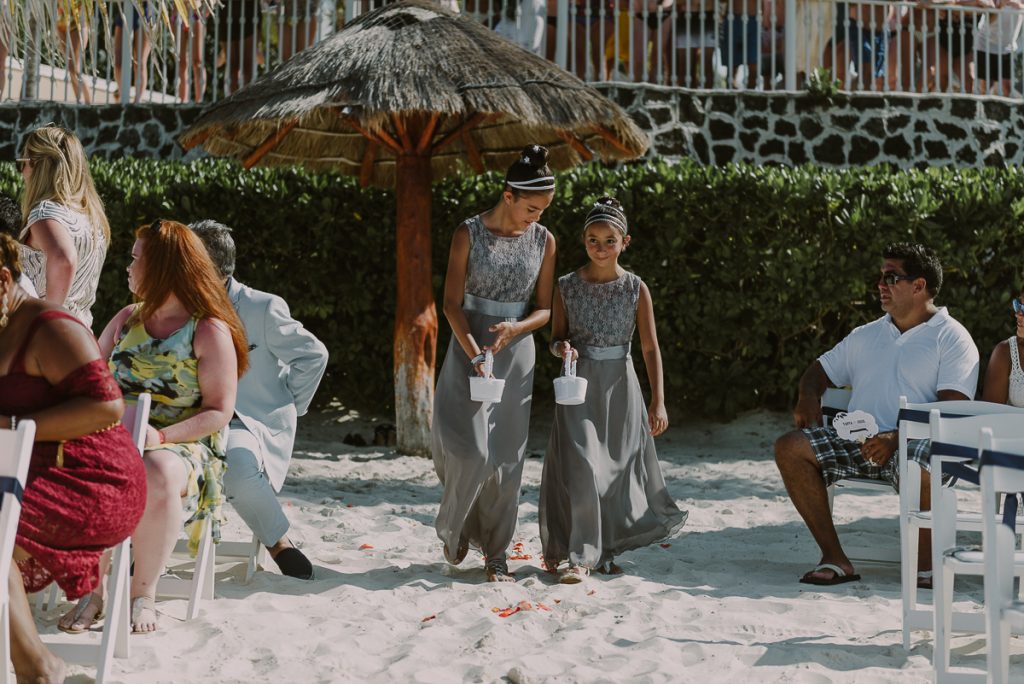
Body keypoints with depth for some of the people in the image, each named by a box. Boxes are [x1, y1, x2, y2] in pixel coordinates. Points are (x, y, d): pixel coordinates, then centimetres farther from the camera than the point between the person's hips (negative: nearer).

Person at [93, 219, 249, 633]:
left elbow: (219, 412, -5)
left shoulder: (210, 332, -1)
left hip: (185, 446, -4)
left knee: (157, 474, -41)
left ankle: (143, 593, -21)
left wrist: (162, 436, -20)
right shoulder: (126, 320, 17)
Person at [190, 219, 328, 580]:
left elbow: (314, 355, 2)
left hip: (255, 422, -4)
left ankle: (278, 541, -12)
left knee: (237, 465, -38)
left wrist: (288, 405, 3)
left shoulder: (263, 308, -6)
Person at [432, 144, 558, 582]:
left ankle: (496, 551, 13)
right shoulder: (469, 234, -6)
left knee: (506, 455, 3)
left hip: (517, 350, 3)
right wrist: (474, 354, -21)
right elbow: (452, 302, -8)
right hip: (469, 344, -3)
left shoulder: (543, 241, 3)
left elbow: (544, 307, 7)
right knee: (470, 448, -11)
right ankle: (457, 528, 16)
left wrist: (515, 328, -15)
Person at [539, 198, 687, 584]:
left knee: (618, 468, 4)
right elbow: (556, 338, 8)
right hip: (578, 385, -1)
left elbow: (650, 348, 1)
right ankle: (580, 556, -5)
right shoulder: (568, 287, 0)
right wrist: (562, 348, -17)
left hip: (619, 386, 1)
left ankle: (605, 550, 20)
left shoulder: (635, 288, -1)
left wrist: (658, 402, -3)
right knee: (582, 466, -12)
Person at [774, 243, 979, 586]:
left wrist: (897, 438, -23)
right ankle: (834, 558, -18)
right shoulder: (866, 335, 24)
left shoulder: (952, 337, 3)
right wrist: (808, 397, 4)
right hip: (856, 439, 6)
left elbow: (951, 408, -10)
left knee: (919, 468, -41)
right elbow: (821, 369, 30)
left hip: (915, 443, -6)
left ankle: (925, 565, -17)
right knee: (789, 448, -18)